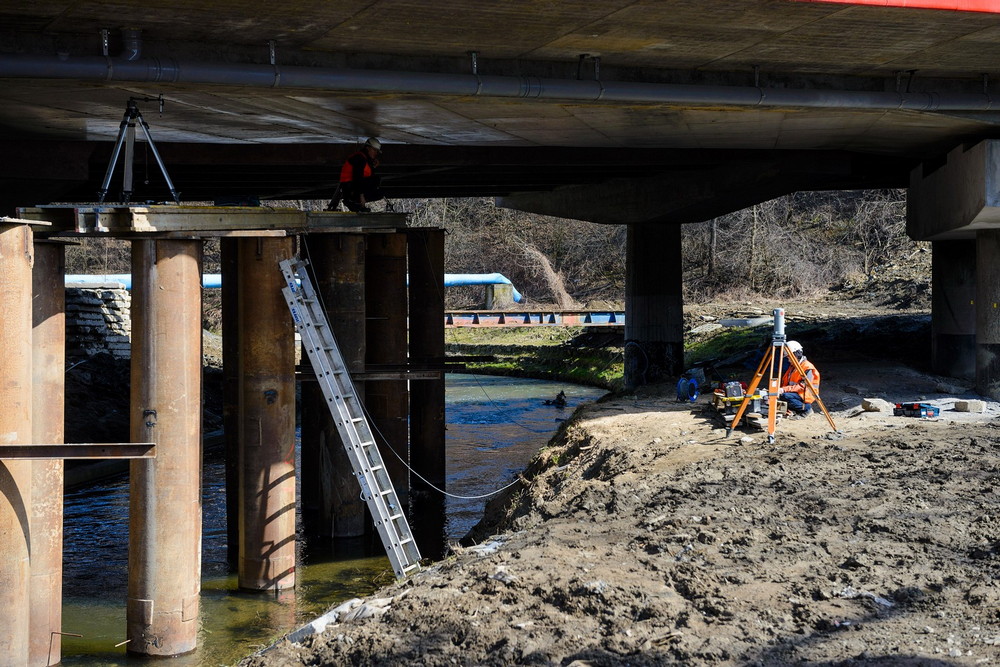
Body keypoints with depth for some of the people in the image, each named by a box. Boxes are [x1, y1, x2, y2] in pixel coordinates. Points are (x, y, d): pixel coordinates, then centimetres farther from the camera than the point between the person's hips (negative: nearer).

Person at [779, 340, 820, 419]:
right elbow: (784, 382, 15)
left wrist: (785, 389, -31)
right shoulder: (791, 366, 14)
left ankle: (806, 408, -15)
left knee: (785, 396, -33)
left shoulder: (808, 368, -14)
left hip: (805, 396, -8)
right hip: (794, 393, 8)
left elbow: (802, 386, -23)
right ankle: (792, 411, -1)